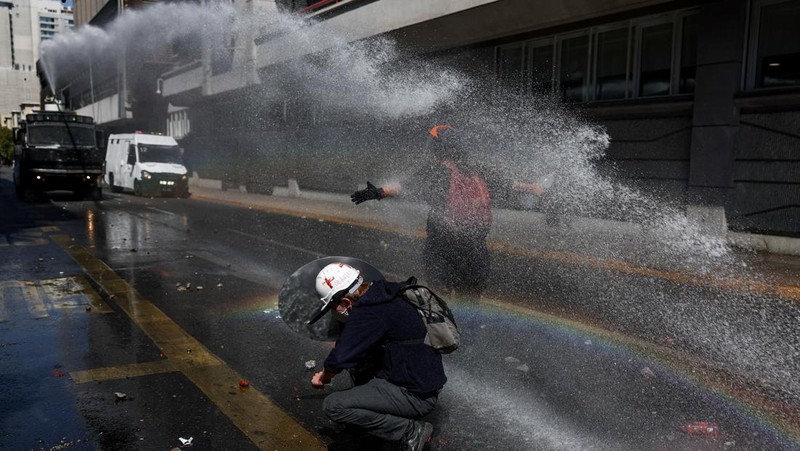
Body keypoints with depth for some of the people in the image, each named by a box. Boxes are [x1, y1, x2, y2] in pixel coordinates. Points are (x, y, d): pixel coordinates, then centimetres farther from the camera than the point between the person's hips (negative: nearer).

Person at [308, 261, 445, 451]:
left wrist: (324, 376, -4)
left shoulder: (367, 313, -23)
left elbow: (340, 358, -26)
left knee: (333, 406, -14)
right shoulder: (382, 295, 7)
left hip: (416, 397, -10)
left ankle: (411, 430, -8)